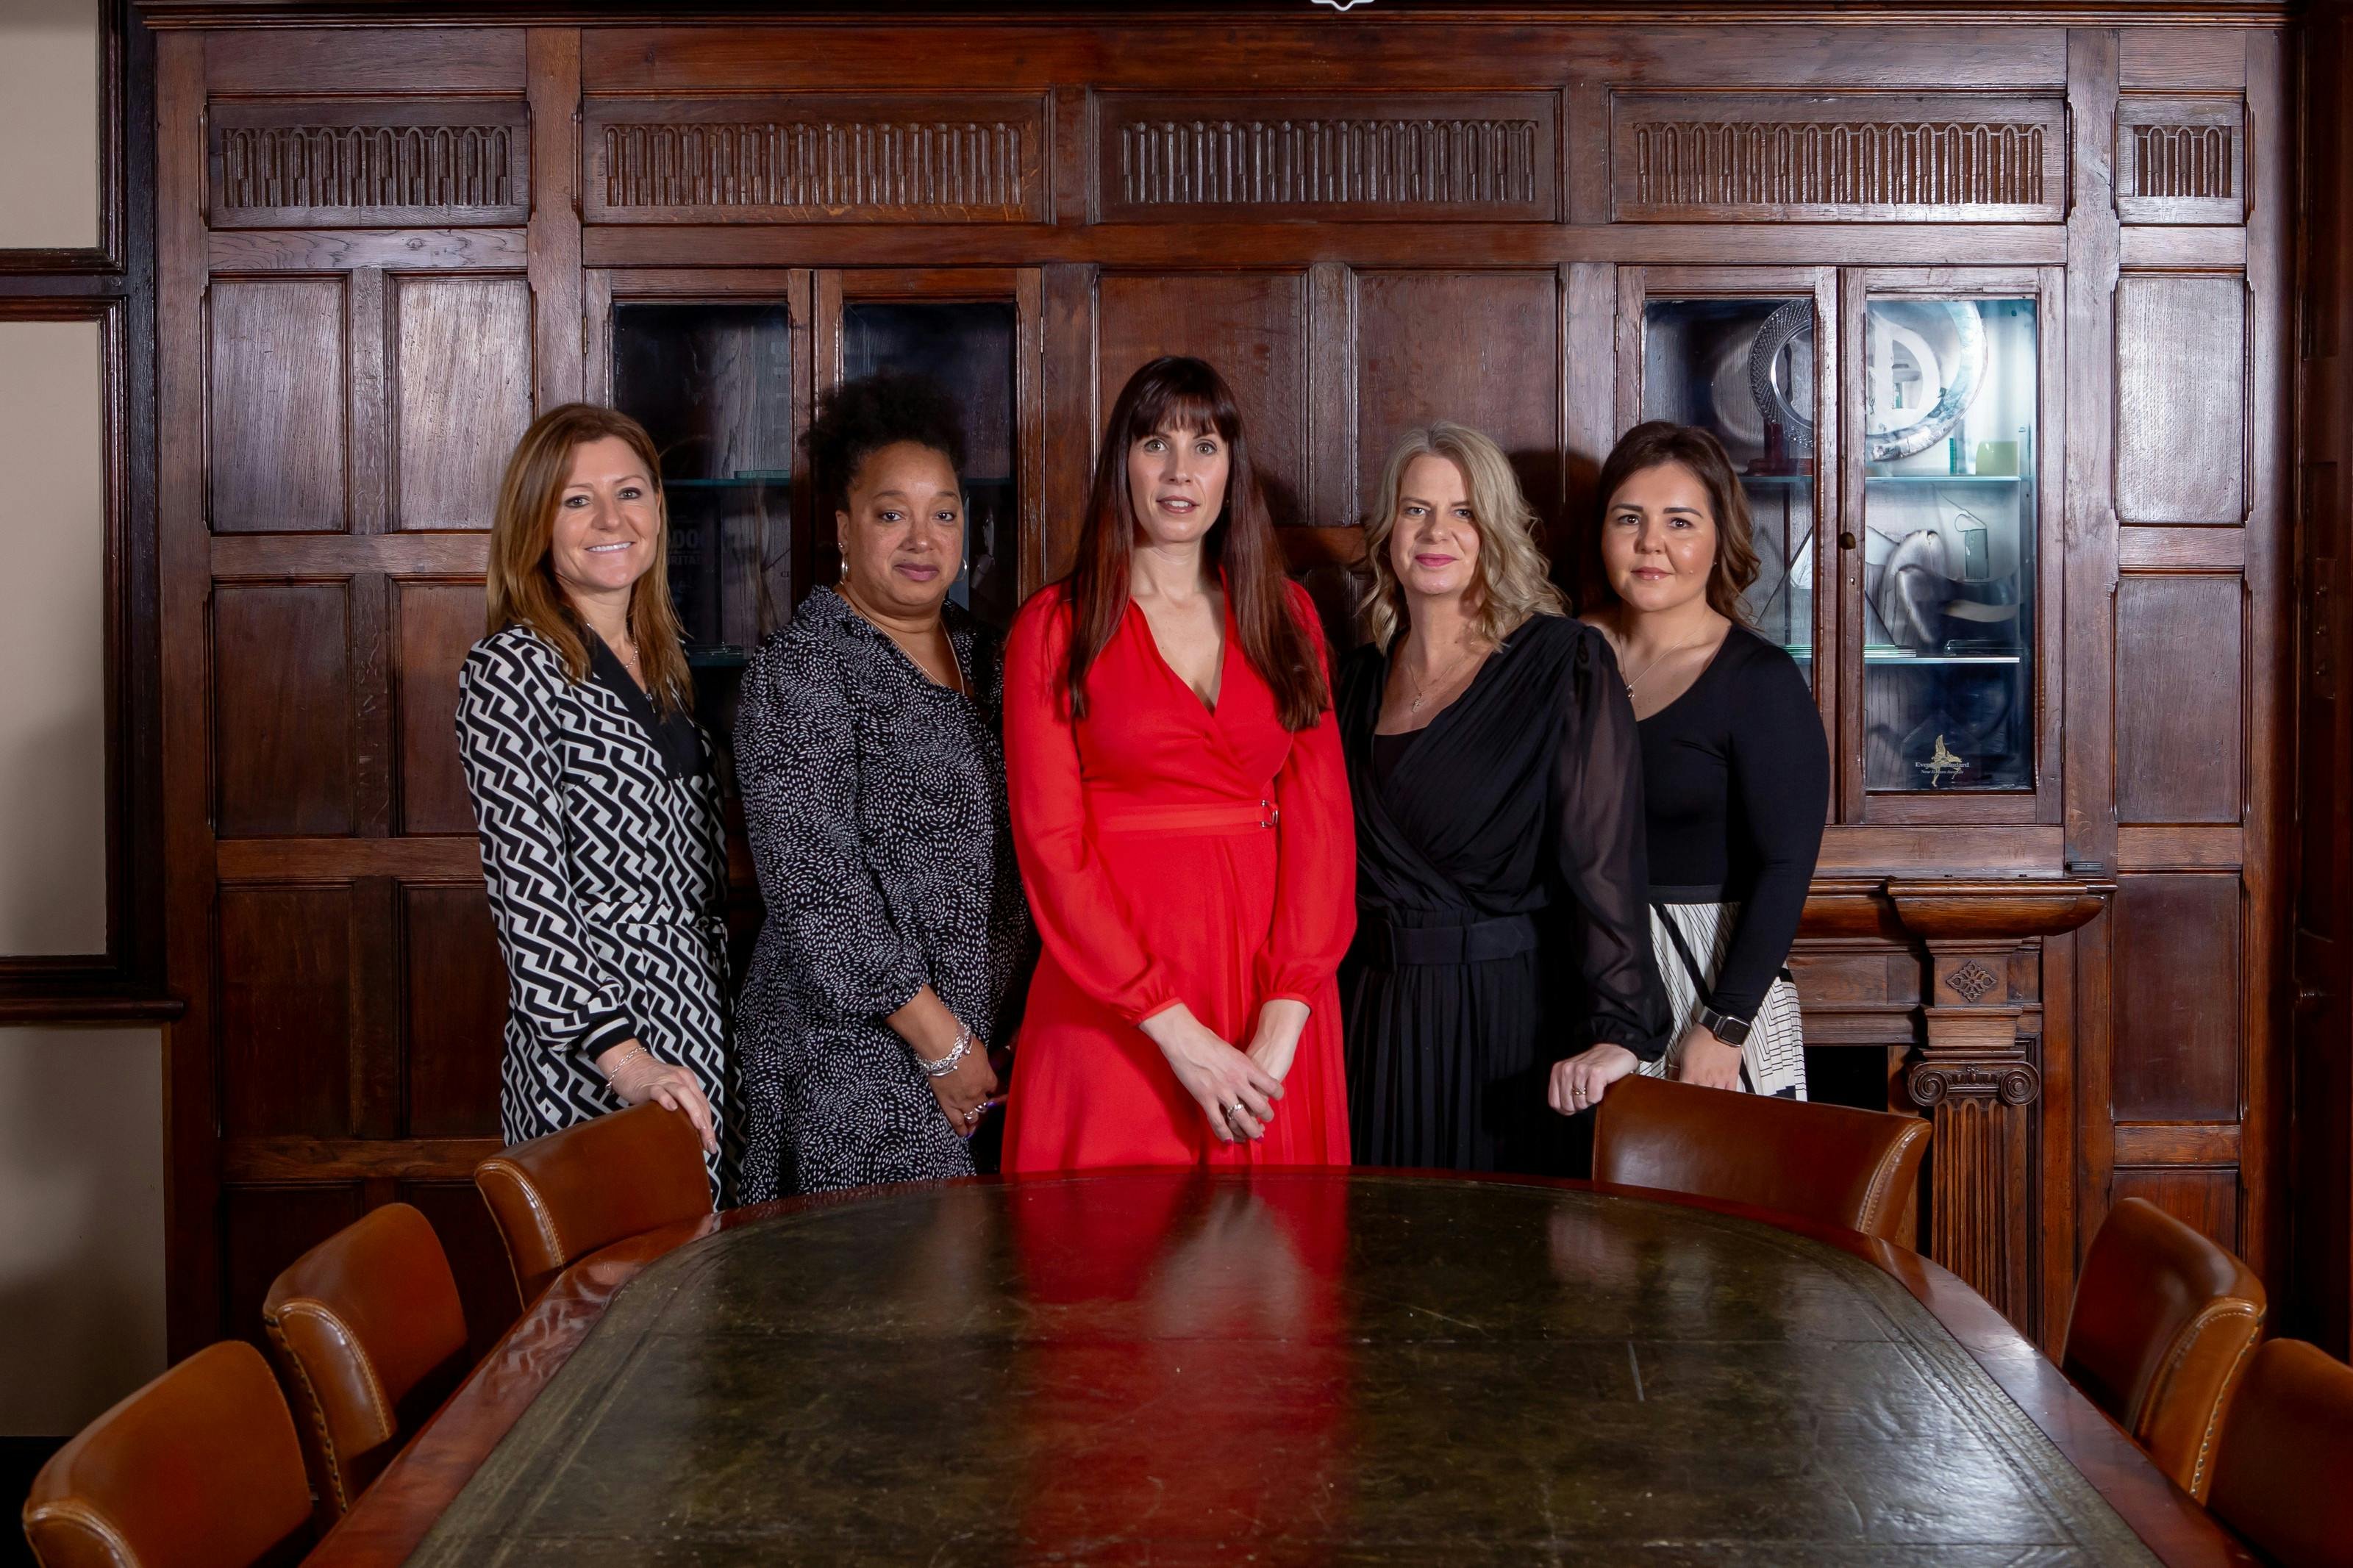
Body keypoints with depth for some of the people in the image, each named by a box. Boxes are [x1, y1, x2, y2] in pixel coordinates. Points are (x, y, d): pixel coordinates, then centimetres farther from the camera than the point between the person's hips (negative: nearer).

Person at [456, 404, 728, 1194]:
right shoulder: (510, 670, -9)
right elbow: (527, 894, -16)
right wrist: (624, 1058, -23)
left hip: (699, 1038, 7)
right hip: (589, 1070, -7)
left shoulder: (659, 662, 14)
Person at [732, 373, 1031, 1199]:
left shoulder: (981, 654, 13)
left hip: (991, 1045, 7)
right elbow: (814, 889, -16)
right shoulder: (800, 672, -9)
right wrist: (940, 1040, -16)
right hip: (858, 1061, -6)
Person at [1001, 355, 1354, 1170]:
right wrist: (1177, 1031, -15)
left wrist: (1283, 1020, -11)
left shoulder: (1286, 617, 10)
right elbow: (1050, 843, -7)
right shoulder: (1055, 628, 1)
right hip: (1113, 1004, -3)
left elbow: (1320, 816, 3)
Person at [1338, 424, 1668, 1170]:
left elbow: (1605, 851, -16)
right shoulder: (1361, 676, 10)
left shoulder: (1563, 662, -7)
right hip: (1373, 1017, 5)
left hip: (1505, 1021, -5)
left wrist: (1619, 1030, -25)